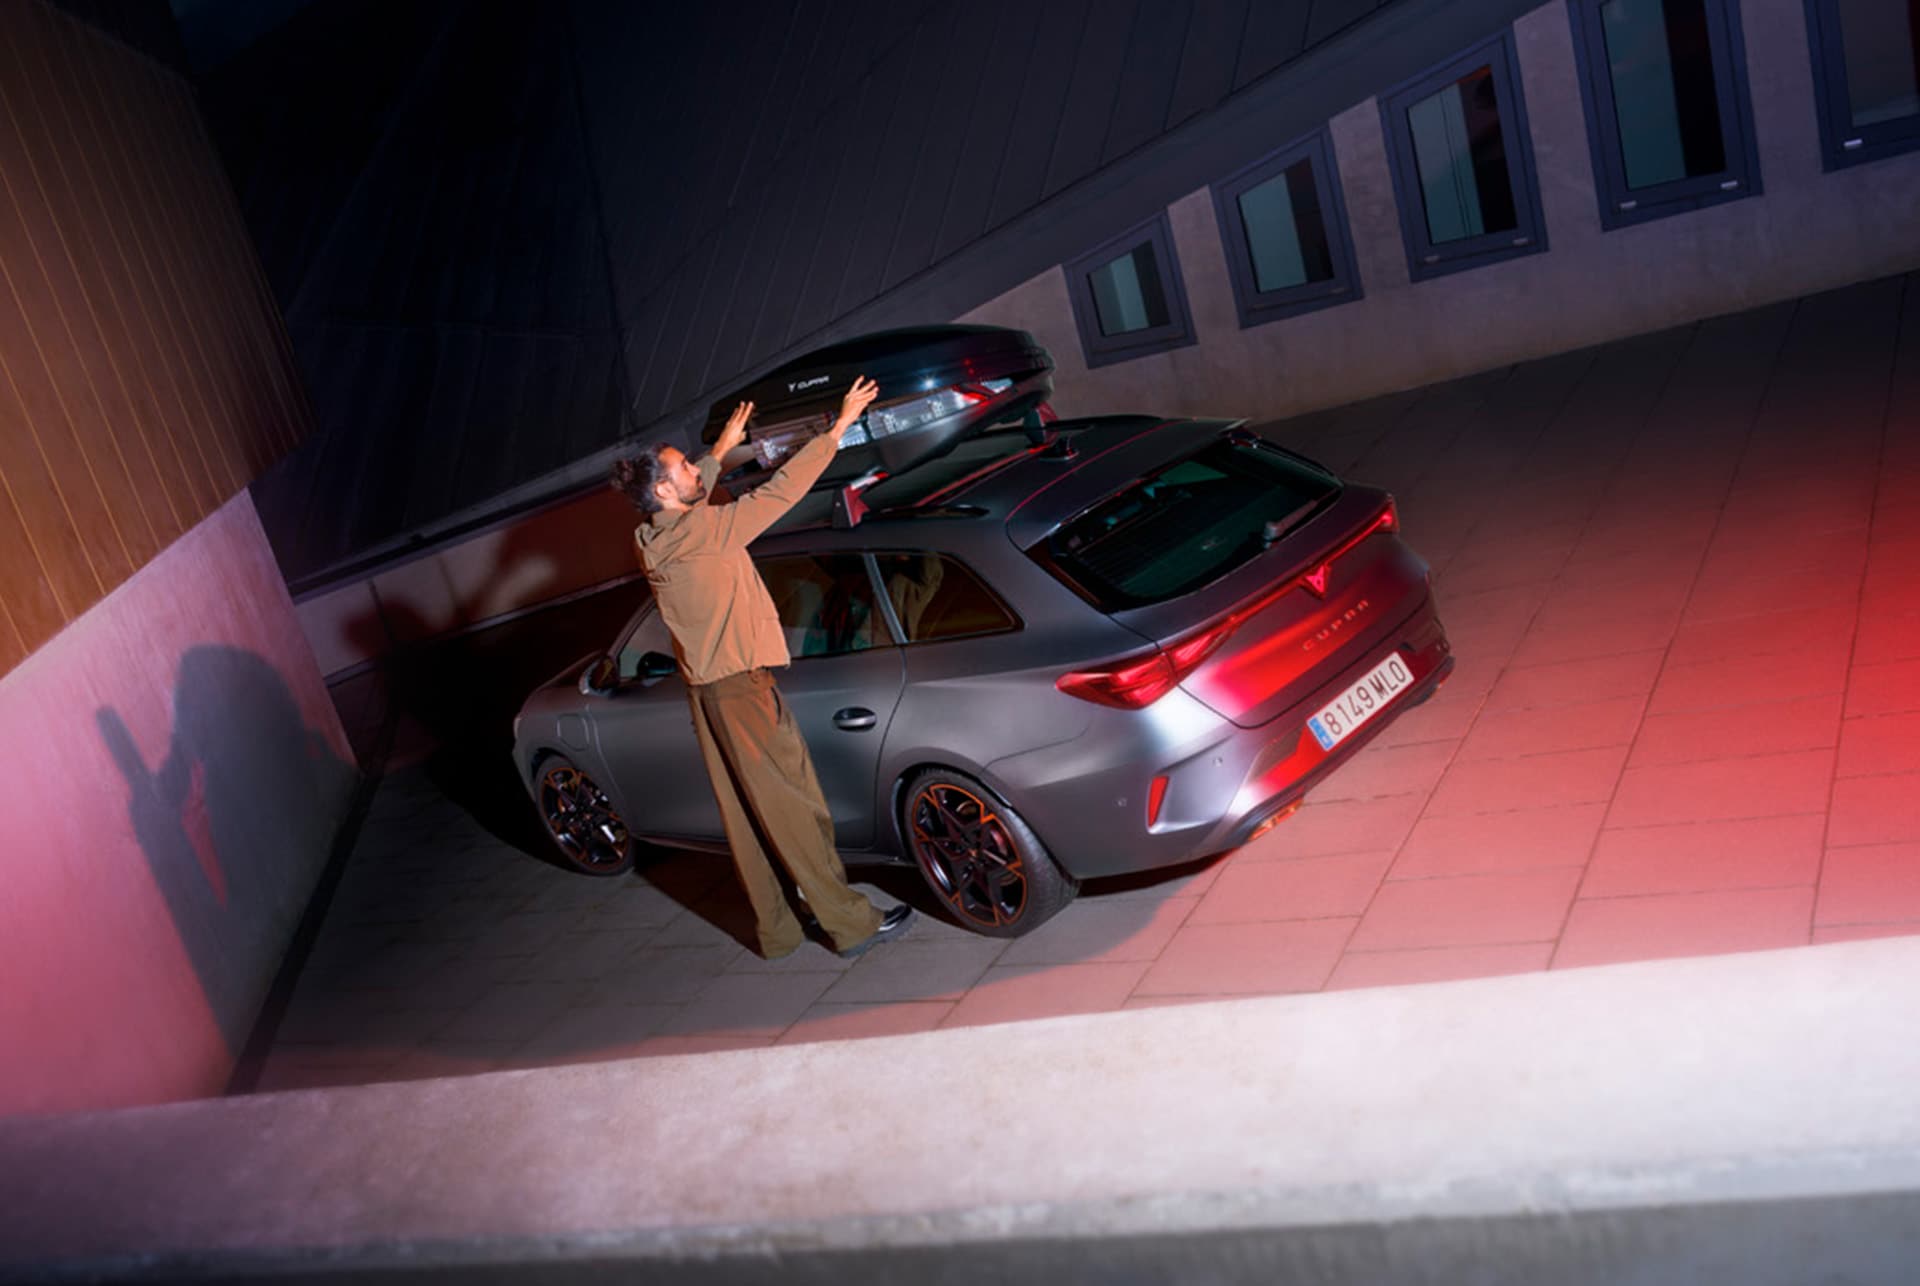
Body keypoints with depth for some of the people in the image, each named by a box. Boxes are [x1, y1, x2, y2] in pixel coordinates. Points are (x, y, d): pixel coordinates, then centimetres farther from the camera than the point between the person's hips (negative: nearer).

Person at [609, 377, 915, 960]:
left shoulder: (655, 541, 7)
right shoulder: (700, 532, -17)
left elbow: (690, 496, 29)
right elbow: (778, 492, -18)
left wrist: (722, 449, 41)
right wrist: (838, 428, -13)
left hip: (706, 689, 9)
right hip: (741, 687, -9)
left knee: (745, 817, 13)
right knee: (794, 809, -4)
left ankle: (775, 930, 22)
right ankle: (851, 923, 2)